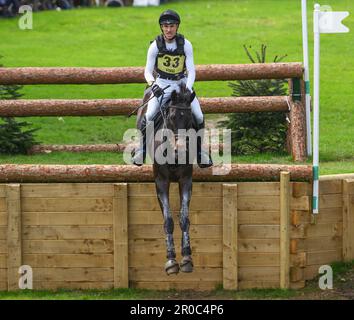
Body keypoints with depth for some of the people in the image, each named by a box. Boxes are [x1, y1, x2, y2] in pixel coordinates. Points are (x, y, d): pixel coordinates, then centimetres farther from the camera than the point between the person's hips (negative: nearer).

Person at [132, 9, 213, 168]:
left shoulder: (185, 44, -9)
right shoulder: (155, 46, -10)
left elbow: (191, 70, -8)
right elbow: (148, 71, -6)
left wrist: (188, 89, -24)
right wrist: (152, 84, -27)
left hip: (182, 83, 1)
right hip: (162, 85, -1)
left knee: (198, 116, -13)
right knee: (149, 115, -21)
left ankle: (200, 150, 7)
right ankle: (141, 147, 1)